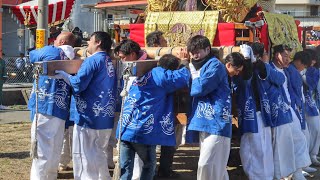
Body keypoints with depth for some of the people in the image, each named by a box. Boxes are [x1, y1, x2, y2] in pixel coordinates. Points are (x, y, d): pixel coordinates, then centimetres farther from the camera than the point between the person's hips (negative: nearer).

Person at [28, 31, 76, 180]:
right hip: (61, 109, 5)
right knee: (54, 152, 14)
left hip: (45, 106, -5)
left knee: (41, 151, -7)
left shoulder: (50, 51, 0)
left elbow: (32, 55, 20)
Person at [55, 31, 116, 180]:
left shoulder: (93, 60, -14)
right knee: (100, 155, 18)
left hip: (89, 117, -9)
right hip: (106, 117, 9)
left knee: (84, 157, -1)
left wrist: (64, 76, -4)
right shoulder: (109, 62, 15)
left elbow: (78, 84, -21)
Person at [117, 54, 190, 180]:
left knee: (125, 168, 6)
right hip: (142, 130, -6)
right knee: (149, 165, 14)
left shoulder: (141, 75, 19)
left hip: (125, 129, 6)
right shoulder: (161, 76, -4)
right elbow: (184, 76, -9)